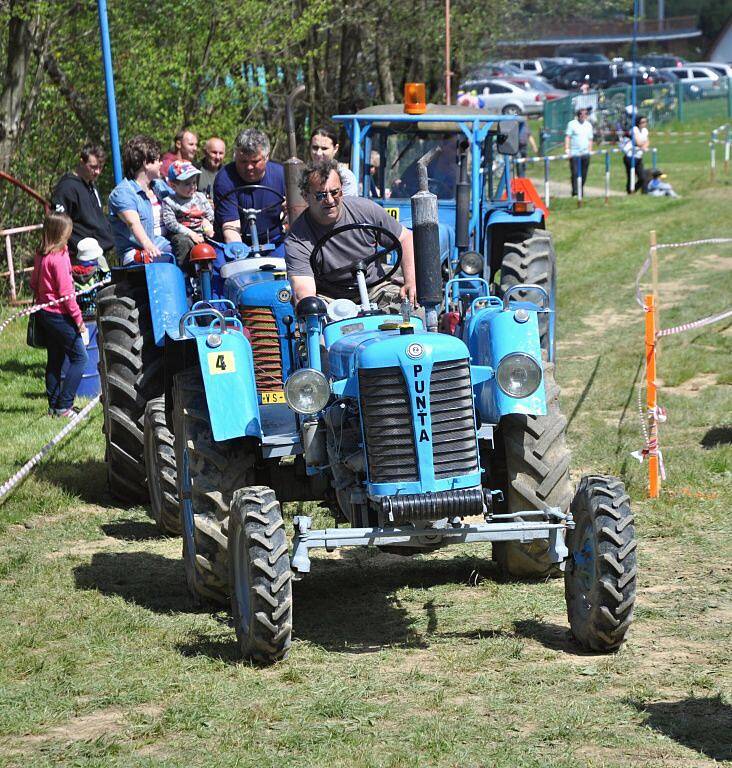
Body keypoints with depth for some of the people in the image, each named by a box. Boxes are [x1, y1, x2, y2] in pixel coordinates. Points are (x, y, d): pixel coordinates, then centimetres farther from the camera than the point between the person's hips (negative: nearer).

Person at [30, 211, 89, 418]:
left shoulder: (41, 255, 5)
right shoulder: (59, 257, -20)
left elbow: (33, 283, 15)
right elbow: (66, 292, -20)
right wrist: (79, 321, -16)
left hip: (45, 313, 9)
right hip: (60, 315, -9)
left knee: (54, 359, 16)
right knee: (79, 358, -2)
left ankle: (54, 405, 20)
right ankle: (64, 407, -5)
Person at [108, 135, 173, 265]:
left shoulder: (159, 186, 21)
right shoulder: (122, 192, -7)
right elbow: (133, 223, -24)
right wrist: (147, 245, -43)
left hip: (166, 249, 7)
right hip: (137, 254, -7)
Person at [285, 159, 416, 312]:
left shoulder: (366, 210, -6)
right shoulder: (296, 241, -17)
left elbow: (405, 238, 5)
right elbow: (304, 293, -29)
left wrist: (411, 282, -9)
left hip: (373, 288, 3)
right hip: (328, 298, -3)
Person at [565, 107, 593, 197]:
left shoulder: (589, 125, 14)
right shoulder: (572, 124, 0)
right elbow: (567, 137, -6)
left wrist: (590, 151, 11)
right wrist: (567, 149, -16)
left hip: (585, 153, 4)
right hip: (574, 153, -4)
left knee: (583, 174, 6)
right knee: (575, 173, -11)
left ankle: (581, 191, 16)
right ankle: (575, 191, -12)